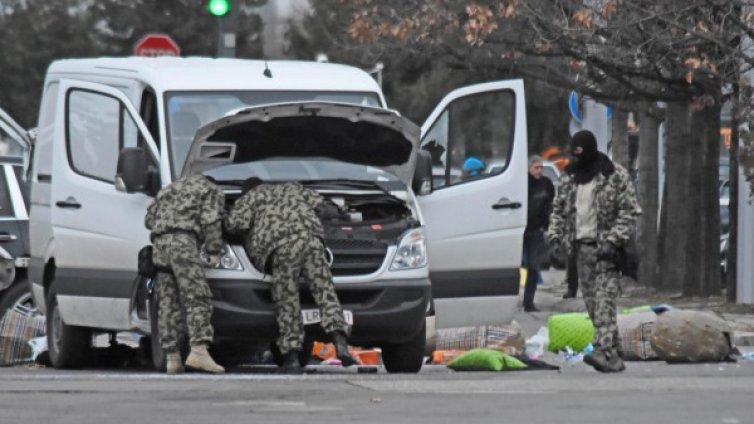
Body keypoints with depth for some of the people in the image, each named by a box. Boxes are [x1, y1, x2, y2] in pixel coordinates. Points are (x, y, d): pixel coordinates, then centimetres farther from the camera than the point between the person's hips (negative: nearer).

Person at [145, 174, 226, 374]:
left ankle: (172, 358, 2)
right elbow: (211, 221, 1)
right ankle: (198, 350, -28)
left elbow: (149, 218, 28)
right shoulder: (212, 191, 16)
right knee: (197, 297, -12)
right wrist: (214, 250, 4)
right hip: (183, 239, -6)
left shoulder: (168, 190, 35)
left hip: (159, 240, 6)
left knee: (168, 302, 6)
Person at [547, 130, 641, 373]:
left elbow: (629, 211, -6)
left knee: (605, 300, -16)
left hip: (605, 247, -6)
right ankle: (614, 355, 9)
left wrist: (613, 241, -15)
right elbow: (559, 209, 21)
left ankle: (605, 352, -26)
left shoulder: (615, 175, -5)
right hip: (582, 246, 6)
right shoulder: (569, 177, 13)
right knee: (592, 303, 4)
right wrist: (555, 236, 4)